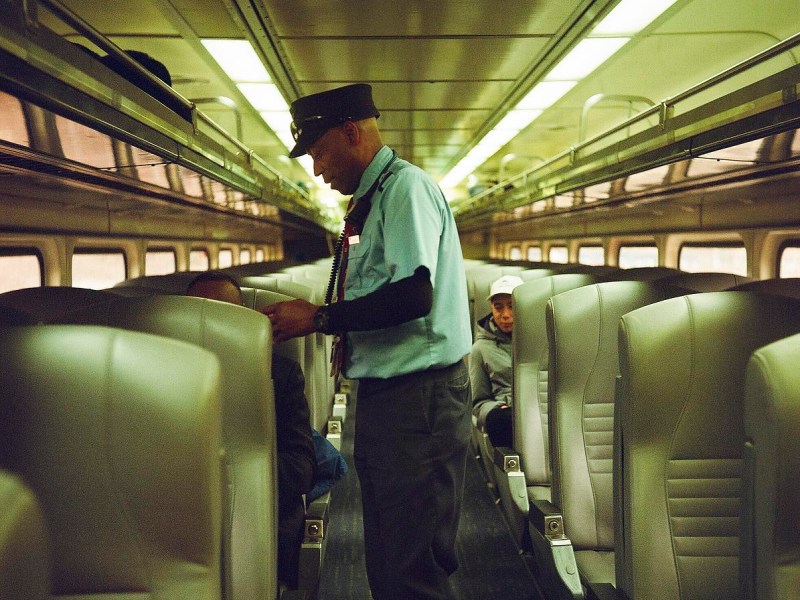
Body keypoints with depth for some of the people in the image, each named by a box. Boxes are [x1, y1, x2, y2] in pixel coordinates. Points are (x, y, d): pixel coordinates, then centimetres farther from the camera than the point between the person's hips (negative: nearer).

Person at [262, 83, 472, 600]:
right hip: (385, 392, 10)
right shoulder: (371, 198, 17)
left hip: (419, 394, -10)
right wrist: (317, 320, 8)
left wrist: (319, 317, -16)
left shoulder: (406, 185, -11)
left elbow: (413, 294, -24)